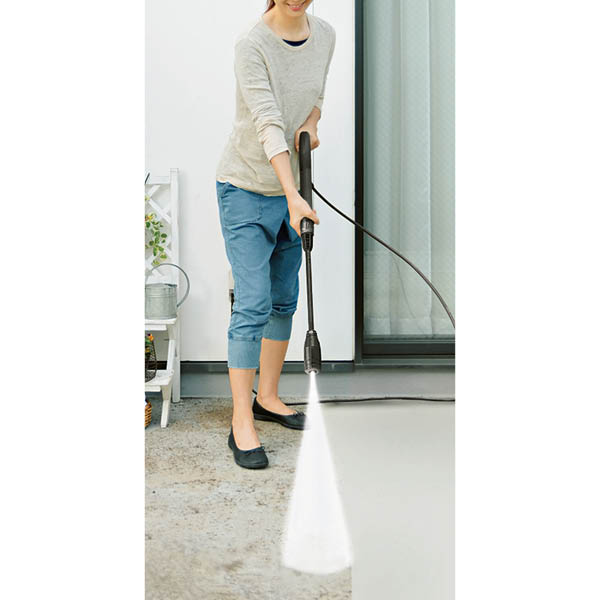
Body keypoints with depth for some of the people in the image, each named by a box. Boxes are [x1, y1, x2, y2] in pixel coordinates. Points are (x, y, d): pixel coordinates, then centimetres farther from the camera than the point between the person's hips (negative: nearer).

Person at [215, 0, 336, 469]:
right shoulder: (252, 44, -18)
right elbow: (268, 124, -27)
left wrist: (311, 123, -4)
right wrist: (293, 196, -36)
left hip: (292, 188, 7)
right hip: (247, 188, -6)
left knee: (284, 299, 12)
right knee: (253, 304, -10)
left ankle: (268, 396, 28)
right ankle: (242, 422, -1)